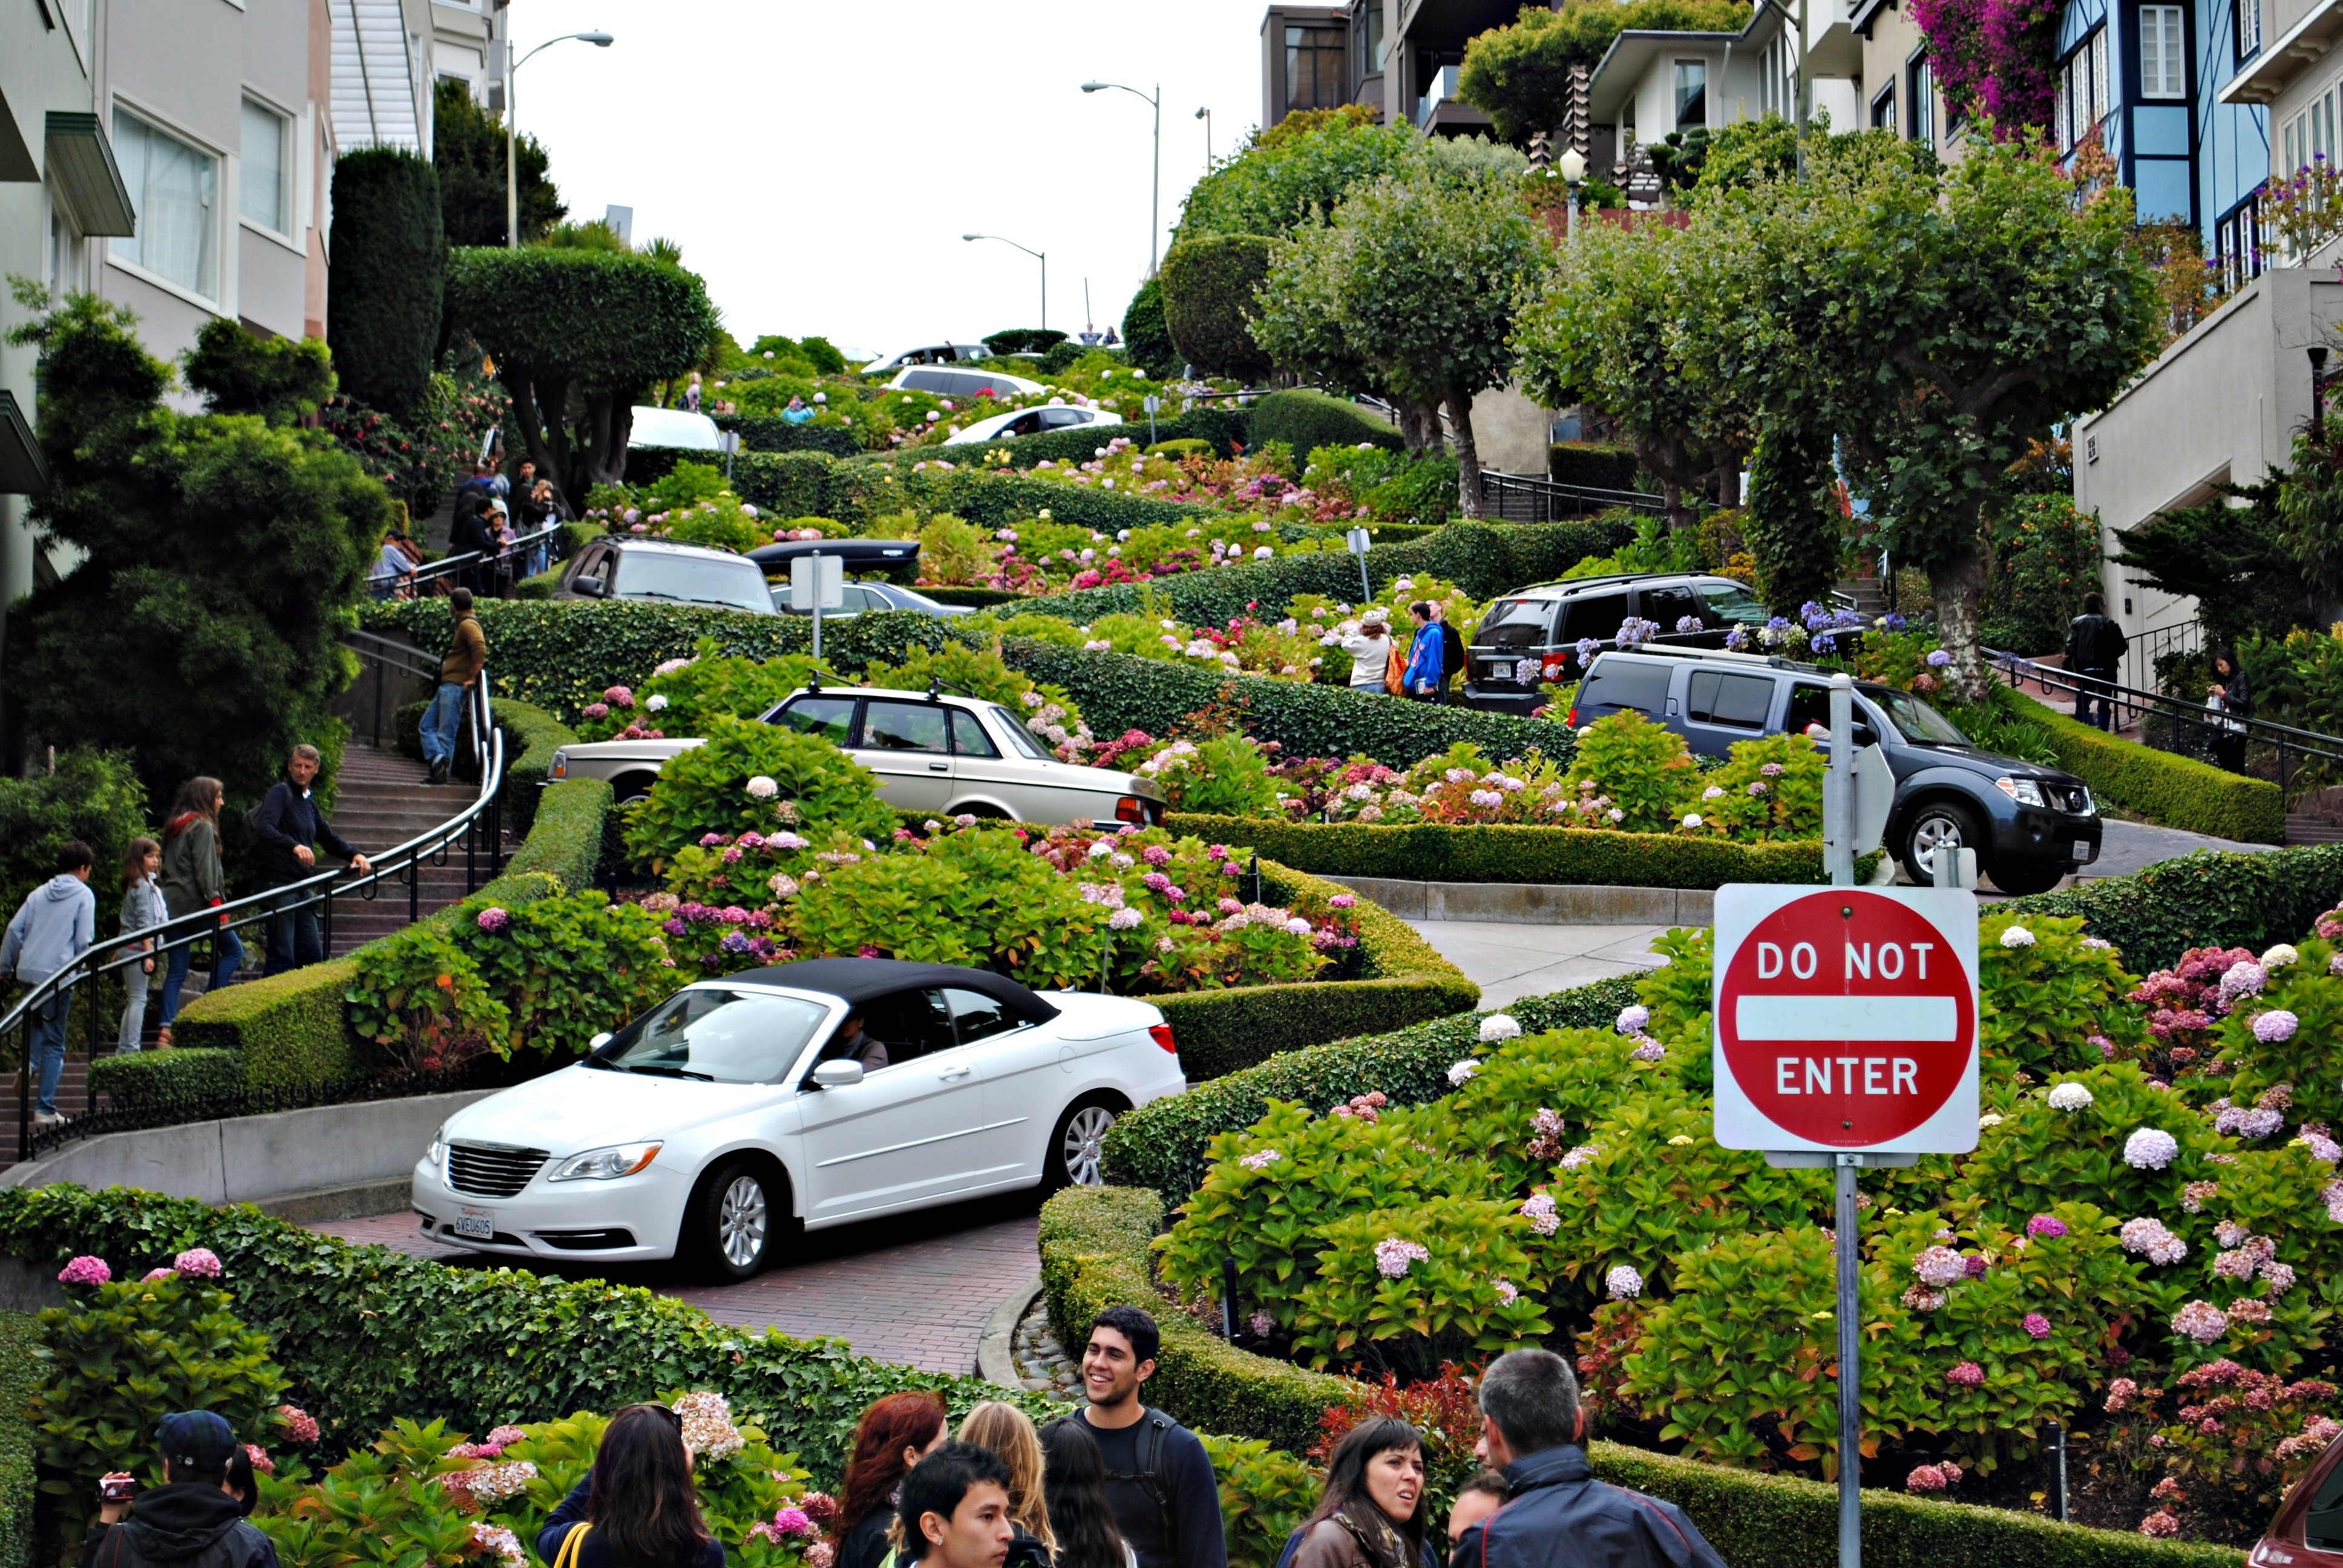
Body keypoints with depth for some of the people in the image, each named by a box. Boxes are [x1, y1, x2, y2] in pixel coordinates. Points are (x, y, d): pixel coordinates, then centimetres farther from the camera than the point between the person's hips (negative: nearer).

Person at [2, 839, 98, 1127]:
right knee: (53, 1043, 1)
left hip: (28, 971, 5)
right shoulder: (83, 895, 0)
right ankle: (45, 1110, 0)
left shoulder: (40, 893, 14)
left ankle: (30, 1063, 0)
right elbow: (84, 941, -7)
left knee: (37, 1023, 28)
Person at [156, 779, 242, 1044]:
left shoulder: (175, 826, 19)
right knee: (233, 951, 6)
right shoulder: (203, 826, -6)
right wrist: (216, 903, -14)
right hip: (195, 903, -8)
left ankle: (166, 1028, -4)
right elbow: (204, 870, -13)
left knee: (176, 971, 5)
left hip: (173, 903, 8)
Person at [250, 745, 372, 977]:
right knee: (282, 957, -10)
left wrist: (354, 855, 15)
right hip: (279, 882, -8)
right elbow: (264, 828, -22)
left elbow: (328, 836, 32)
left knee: (312, 956, 8)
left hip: (302, 886, 8)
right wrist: (294, 846, -36)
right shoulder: (280, 792, -5)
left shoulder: (309, 802, 20)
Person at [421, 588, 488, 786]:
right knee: (427, 724, 8)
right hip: (447, 686, 11)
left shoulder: (468, 625, -12)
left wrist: (472, 679, -21)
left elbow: (480, 651, -26)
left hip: (455, 686, -11)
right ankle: (438, 759, -3)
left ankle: (442, 773, -10)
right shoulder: (463, 624, 20)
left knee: (446, 733, -10)